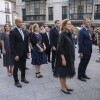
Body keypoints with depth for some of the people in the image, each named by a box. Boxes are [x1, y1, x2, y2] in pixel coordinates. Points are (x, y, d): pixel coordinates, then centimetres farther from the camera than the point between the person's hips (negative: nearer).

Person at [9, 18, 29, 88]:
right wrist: (15, 55, -19)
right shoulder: (13, 32, -11)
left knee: (23, 66, 17)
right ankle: (16, 81, 19)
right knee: (16, 67, 6)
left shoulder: (24, 32, 10)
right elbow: (12, 44, -15)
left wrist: (27, 51, 7)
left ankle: (23, 78, 34)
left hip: (24, 53, 6)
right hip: (17, 53, -6)